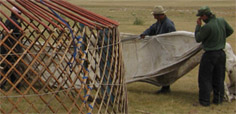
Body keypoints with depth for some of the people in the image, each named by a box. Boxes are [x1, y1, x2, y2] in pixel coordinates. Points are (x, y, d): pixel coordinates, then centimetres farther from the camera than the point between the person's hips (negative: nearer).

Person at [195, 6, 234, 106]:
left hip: (210, 55, -7)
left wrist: (198, 26, -4)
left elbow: (198, 39, -11)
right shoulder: (222, 21, -1)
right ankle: (218, 99, 23)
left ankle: (205, 101, 7)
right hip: (221, 53, 7)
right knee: (219, 78, 15)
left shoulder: (207, 27, -23)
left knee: (205, 78, 5)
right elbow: (230, 31, 14)